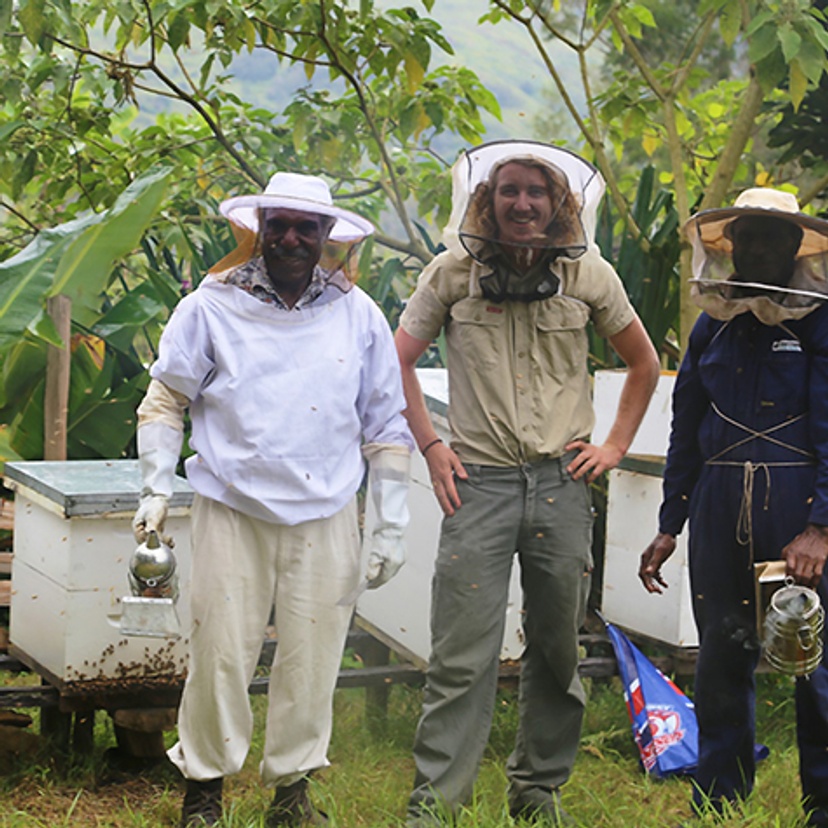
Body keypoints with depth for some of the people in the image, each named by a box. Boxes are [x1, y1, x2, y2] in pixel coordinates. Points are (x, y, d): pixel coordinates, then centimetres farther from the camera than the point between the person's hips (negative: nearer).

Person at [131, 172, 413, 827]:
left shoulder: (359, 316, 7)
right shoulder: (212, 307, 2)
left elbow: (386, 425, 10)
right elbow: (166, 400, 8)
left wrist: (392, 526, 8)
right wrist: (157, 487, -2)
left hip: (325, 518, 2)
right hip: (232, 510, -2)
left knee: (312, 655, 5)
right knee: (221, 651, -2)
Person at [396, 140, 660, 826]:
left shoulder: (589, 274, 6)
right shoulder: (453, 273, 2)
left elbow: (644, 362, 18)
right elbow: (399, 362, 11)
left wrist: (616, 445, 10)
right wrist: (430, 446, 3)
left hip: (561, 484, 2)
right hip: (478, 482, -2)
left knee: (557, 649, 9)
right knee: (462, 656, -7)